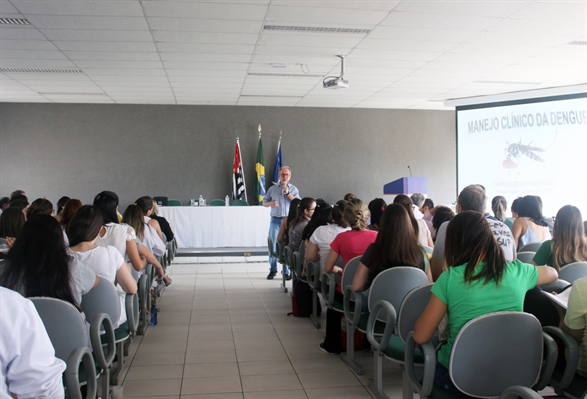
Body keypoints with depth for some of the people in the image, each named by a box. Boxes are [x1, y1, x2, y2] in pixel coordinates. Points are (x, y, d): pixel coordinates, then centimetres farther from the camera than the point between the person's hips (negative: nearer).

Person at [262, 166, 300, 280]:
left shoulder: (293, 189, 6)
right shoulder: (272, 188, 8)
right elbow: (264, 202, 12)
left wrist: (288, 193, -13)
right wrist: (270, 203, -10)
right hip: (275, 220, 1)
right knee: (272, 245, 0)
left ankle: (287, 271, 6)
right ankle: (272, 270, 9)